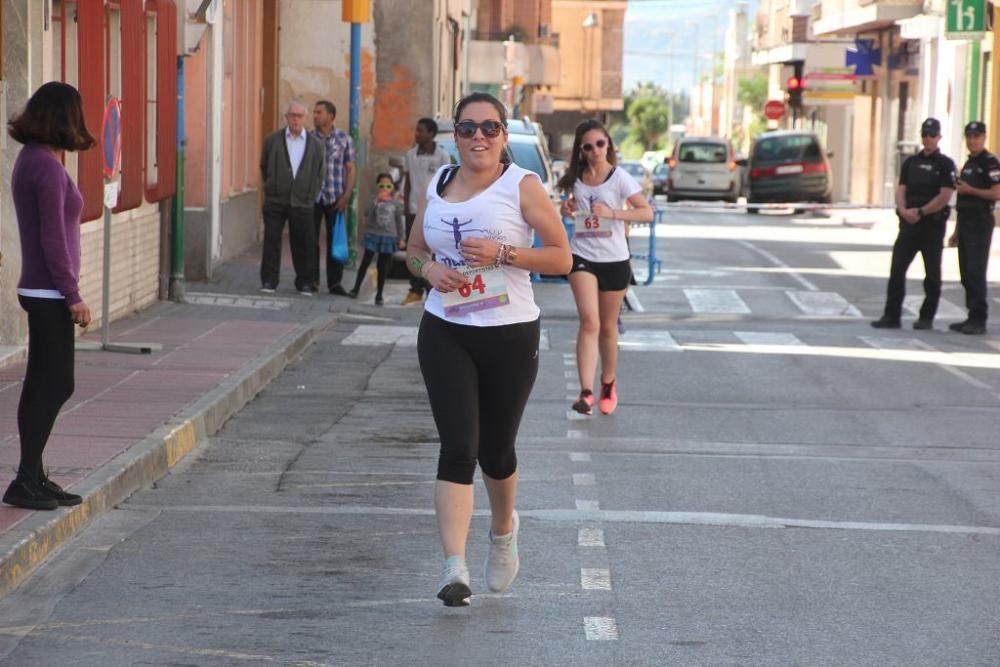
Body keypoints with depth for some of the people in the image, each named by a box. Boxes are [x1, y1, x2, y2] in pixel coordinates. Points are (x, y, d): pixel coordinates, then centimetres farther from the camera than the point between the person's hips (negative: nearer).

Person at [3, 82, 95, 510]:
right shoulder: (48, 167, -18)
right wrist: (73, 295, -17)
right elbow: (53, 239, -19)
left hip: (39, 292, 9)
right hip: (50, 293, -9)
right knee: (55, 384, -5)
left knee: (42, 386, 12)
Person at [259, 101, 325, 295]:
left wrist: (311, 195, 4)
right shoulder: (272, 141, 6)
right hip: (275, 201, 0)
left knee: (303, 243, 2)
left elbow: (319, 174, 11)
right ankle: (269, 281, 6)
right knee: (271, 241, 0)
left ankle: (305, 282, 10)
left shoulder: (315, 145, 7)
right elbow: (264, 167, 14)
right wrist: (270, 186, 9)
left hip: (302, 202, 0)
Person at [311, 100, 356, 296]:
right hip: (312, 197, 1)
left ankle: (335, 283, 6)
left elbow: (350, 169, 4)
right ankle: (311, 280, 11)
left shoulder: (344, 139, 2)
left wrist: (346, 195, -5)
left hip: (335, 198, -1)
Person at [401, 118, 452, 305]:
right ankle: (415, 291, 7)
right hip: (414, 210, 4)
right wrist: (406, 208, 5)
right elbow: (407, 183, 12)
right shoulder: (410, 155, 8)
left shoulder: (442, 155, -2)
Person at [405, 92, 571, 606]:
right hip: (445, 333, 2)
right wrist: (428, 268, -2)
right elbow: (414, 249, 21)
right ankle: (455, 568, -15)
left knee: (496, 450, 11)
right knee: (458, 448, -11)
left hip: (510, 335, -2)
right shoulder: (437, 187, 9)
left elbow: (561, 257, -6)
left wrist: (502, 253, -19)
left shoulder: (522, 186, -3)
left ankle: (503, 530, 42)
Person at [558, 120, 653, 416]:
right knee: (589, 321, -17)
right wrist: (566, 210, -2)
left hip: (614, 260, -1)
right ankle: (586, 392, -25)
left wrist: (612, 213, -26)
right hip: (582, 256, 1)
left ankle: (608, 384, 34)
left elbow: (647, 213, -14)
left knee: (608, 327, 12)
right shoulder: (575, 179, 3)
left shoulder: (620, 178, -7)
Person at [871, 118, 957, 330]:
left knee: (932, 273, 3)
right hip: (909, 224, 4)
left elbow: (945, 196, -10)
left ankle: (926, 317, 11)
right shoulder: (910, 162, 13)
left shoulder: (945, 164, -1)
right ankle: (891, 316, -2)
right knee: (897, 269, -4)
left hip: (933, 224, -4)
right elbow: (901, 189, 6)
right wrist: (903, 210, -14)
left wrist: (921, 212, -17)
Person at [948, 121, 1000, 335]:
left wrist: (971, 190, -19)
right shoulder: (968, 164, 19)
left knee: (976, 272, -12)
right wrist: (956, 232, 23)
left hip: (981, 223, -9)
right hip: (966, 224, 9)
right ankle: (972, 317, 13)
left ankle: (979, 320, -11)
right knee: (967, 274, 8)